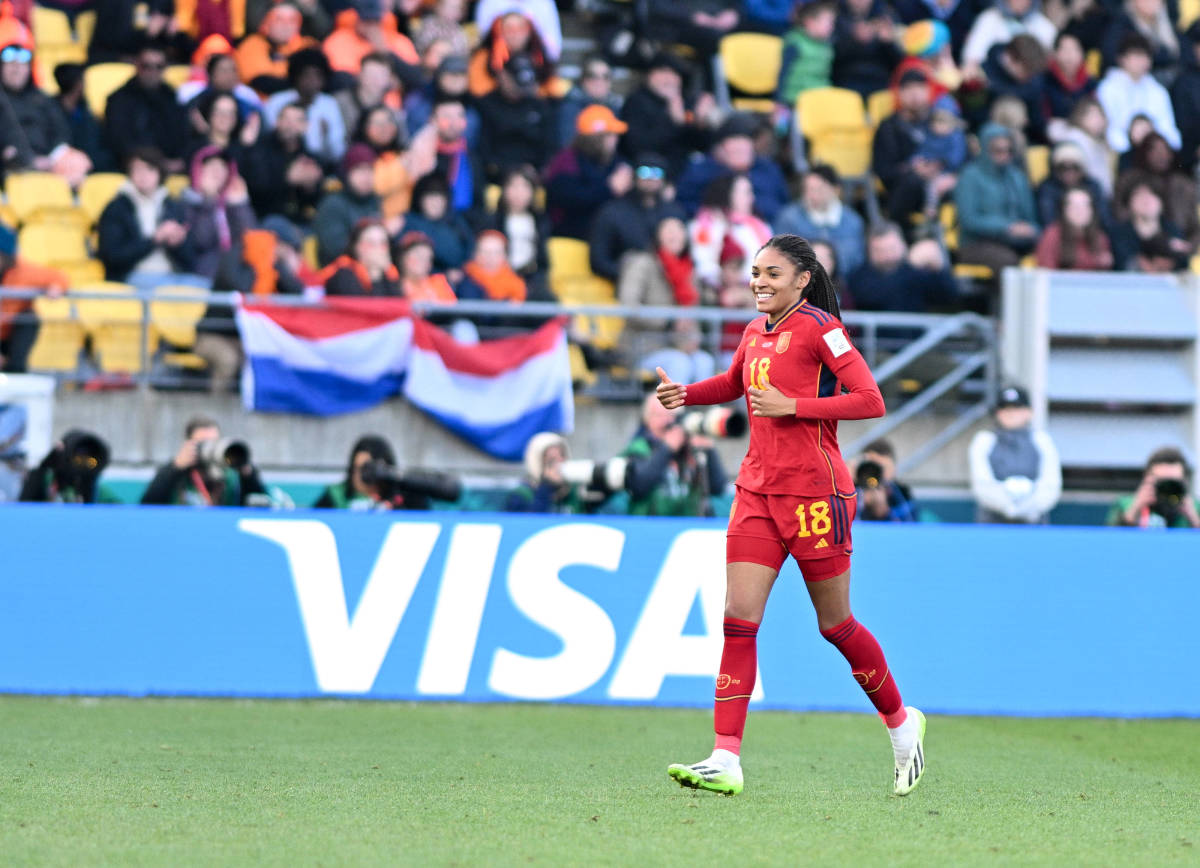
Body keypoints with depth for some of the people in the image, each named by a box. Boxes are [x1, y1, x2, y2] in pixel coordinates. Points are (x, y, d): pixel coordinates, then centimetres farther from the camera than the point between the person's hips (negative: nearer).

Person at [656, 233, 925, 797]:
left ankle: (902, 724, 29)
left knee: (834, 623, 5)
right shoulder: (757, 332, 12)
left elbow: (870, 401, -16)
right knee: (739, 619, -6)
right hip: (757, 491, 6)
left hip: (814, 494, -6)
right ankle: (726, 761, -10)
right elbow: (734, 382, 33)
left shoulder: (818, 327, -10)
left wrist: (792, 406, -20)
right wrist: (685, 394, 13)